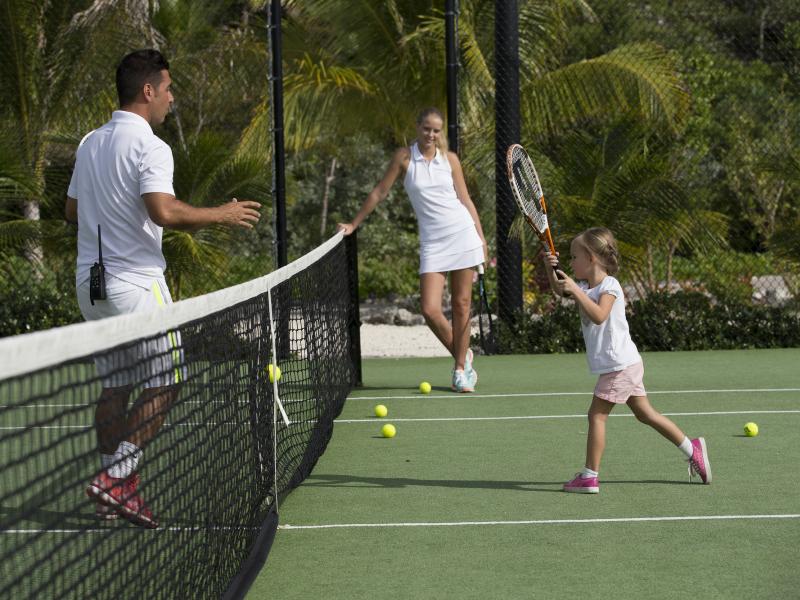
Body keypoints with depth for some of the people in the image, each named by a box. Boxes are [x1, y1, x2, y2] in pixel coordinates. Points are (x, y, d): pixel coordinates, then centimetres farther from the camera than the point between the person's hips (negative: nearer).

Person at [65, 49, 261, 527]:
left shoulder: (91, 143, 12)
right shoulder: (148, 146, -14)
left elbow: (73, 211, 20)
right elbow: (164, 211, -26)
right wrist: (220, 216, -14)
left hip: (92, 283, 8)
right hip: (135, 282, -8)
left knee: (115, 386, 12)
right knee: (164, 384, -1)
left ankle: (115, 492, 13)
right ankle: (117, 478, -8)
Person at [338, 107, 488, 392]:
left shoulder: (449, 159, 5)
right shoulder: (404, 157, 1)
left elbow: (465, 200, 11)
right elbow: (379, 192, 6)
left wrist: (481, 237, 5)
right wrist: (353, 224, 7)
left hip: (462, 233, 1)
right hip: (432, 241, -1)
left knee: (461, 305, 1)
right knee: (430, 309, -11)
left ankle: (461, 369, 14)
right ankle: (462, 355, 14)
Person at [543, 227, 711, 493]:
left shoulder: (609, 286, -16)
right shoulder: (586, 286, 12)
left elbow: (599, 315, -32)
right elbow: (559, 290, 5)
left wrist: (576, 291, -36)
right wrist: (550, 268, -12)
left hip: (619, 365, -10)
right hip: (625, 364, 10)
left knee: (596, 414, -7)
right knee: (646, 413, 15)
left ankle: (589, 477, -6)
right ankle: (692, 449, 21)